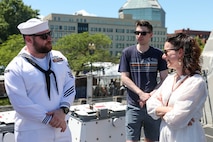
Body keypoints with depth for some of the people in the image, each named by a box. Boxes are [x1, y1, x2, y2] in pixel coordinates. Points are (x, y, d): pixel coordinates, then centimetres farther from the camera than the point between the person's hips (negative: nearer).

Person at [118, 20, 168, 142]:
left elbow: (164, 79, 1)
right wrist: (141, 93, -15)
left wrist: (150, 95, -13)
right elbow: (124, 78, -3)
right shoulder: (127, 52, 1)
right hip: (134, 106, -1)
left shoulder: (158, 54, 2)